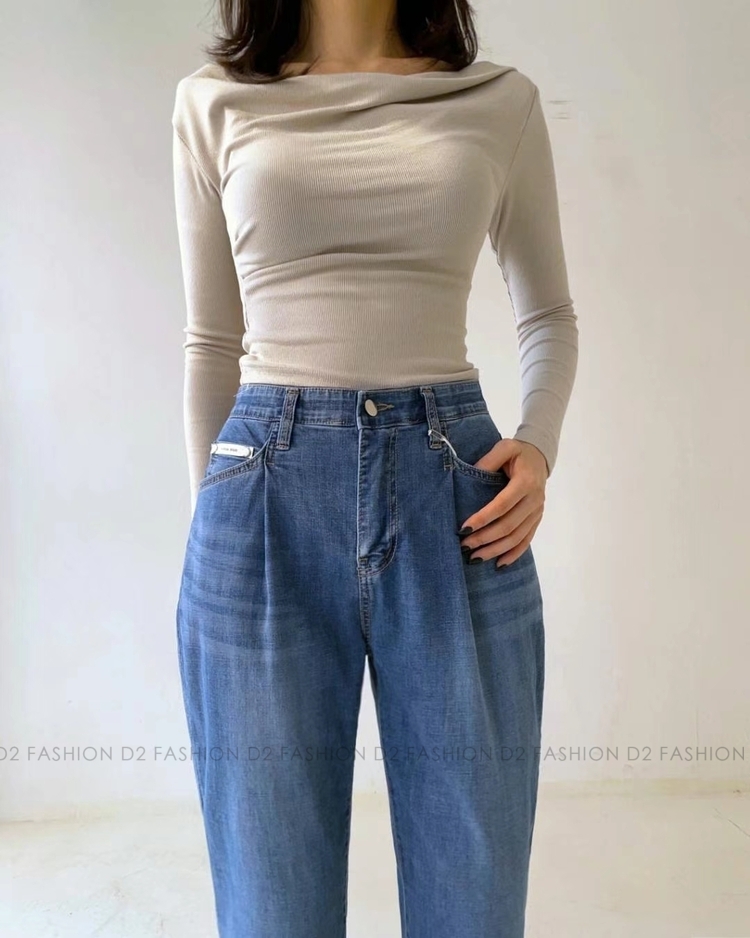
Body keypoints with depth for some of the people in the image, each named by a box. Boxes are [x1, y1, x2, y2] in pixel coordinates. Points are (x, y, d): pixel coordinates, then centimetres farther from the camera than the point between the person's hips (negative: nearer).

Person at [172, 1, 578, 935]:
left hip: (454, 494, 1)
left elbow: (548, 314, 18)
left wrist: (539, 446, -1)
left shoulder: (501, 99, 10)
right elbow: (212, 343, 13)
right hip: (269, 504, 0)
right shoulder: (214, 103, 11)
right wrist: (209, 521, 12)